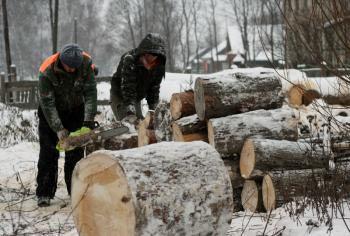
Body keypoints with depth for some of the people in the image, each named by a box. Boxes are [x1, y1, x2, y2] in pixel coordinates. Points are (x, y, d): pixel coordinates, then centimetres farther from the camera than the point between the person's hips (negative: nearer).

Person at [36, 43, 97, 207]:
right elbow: (47, 102, -27)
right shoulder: (47, 71, -31)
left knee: (76, 152, 1)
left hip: (75, 111, 2)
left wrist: (88, 121, -31)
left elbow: (90, 93, -23)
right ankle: (44, 193, -3)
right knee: (49, 152, -6)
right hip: (51, 113, -2)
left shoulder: (86, 63, -24)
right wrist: (58, 129, -30)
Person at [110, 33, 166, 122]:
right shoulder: (129, 60, -32)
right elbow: (128, 88, -37)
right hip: (119, 96, -6)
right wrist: (130, 113, -45)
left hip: (136, 98, 6)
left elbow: (154, 88, -8)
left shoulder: (158, 66, -14)